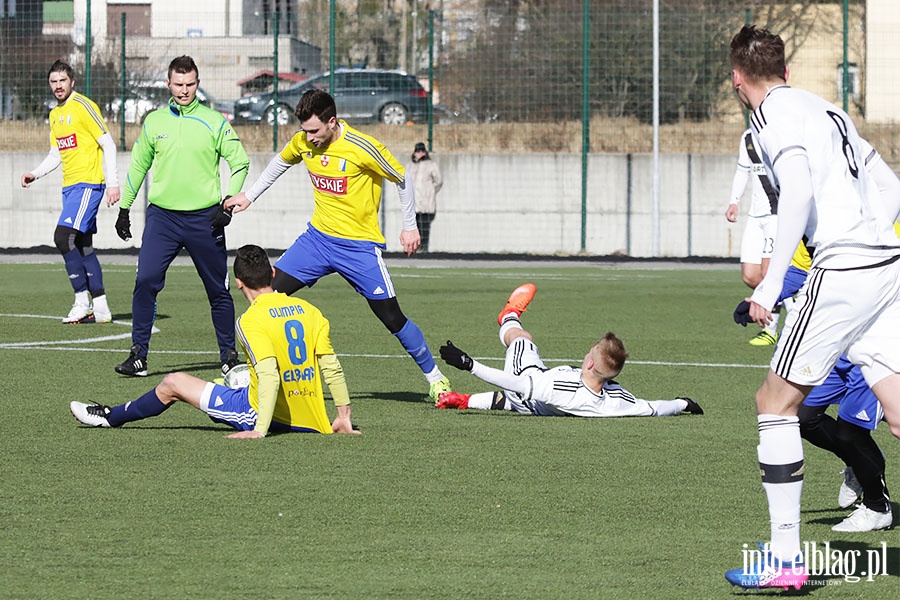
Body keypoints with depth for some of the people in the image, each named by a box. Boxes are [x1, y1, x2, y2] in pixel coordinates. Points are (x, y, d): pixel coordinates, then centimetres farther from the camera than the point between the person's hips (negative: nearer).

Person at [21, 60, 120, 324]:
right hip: (70, 186, 9)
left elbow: (108, 145, -11)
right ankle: (100, 308, 11)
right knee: (83, 246, 7)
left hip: (89, 183, -9)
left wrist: (112, 183, -16)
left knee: (63, 236, -19)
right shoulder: (55, 114, 16)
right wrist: (35, 174, 9)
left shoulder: (84, 107, -9)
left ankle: (82, 301, -14)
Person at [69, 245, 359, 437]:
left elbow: (269, 375, -26)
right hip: (311, 423, 6)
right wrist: (344, 418, 6)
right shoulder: (310, 311, 2)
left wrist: (260, 430, -26)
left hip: (262, 414, -6)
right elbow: (333, 368, 0)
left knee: (173, 383, 12)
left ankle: (111, 417, 33)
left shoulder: (251, 320, -15)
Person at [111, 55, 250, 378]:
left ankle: (228, 355, 19)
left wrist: (228, 204, -7)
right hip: (162, 215, 1)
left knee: (218, 290, 5)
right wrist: (124, 209, 17)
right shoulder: (154, 121, 7)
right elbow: (138, 166, 17)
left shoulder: (214, 122, 1)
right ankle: (138, 355, -7)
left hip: (204, 218, -1)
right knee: (145, 281, -13)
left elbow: (240, 163, 4)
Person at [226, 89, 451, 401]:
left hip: (360, 245, -5)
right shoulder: (303, 142, -4)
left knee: (392, 317, -5)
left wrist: (410, 226, -4)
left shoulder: (361, 148, -21)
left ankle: (434, 377, 14)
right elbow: (281, 162, 19)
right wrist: (248, 196, 19)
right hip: (317, 237, 5)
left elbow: (402, 178, -7)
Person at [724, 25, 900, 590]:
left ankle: (786, 558, 2)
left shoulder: (775, 116, -3)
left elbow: (799, 189, -19)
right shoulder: (826, 109, 23)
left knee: (776, 401, 2)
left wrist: (771, 283, -18)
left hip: (841, 269, -8)